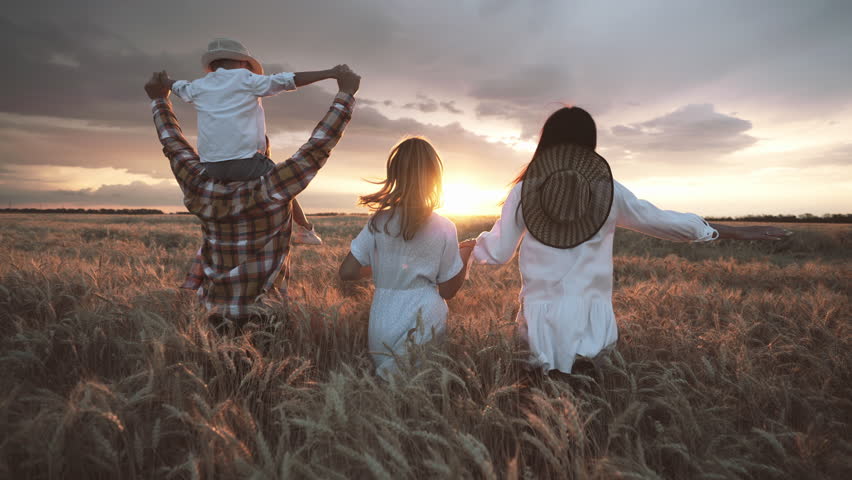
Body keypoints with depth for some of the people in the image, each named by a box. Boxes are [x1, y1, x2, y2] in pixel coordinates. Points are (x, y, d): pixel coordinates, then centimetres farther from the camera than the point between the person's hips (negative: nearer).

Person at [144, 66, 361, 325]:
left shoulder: (202, 191, -9)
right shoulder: (272, 189, -20)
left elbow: (175, 146, 7)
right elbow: (318, 146, -19)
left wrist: (160, 99, 22)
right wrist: (346, 94, -11)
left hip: (217, 306, 3)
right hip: (264, 310, -2)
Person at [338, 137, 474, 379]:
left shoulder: (378, 222, -5)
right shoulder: (444, 228, -7)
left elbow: (347, 272, -3)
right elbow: (448, 291, 1)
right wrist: (466, 254, 13)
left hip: (383, 328, 2)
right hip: (427, 325, -2)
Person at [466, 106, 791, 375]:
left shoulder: (524, 190, -2)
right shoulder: (608, 190, 0)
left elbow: (498, 253, 0)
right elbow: (663, 221, 8)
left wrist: (476, 242, 24)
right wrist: (737, 233, 22)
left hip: (541, 321, 0)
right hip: (590, 321, 1)